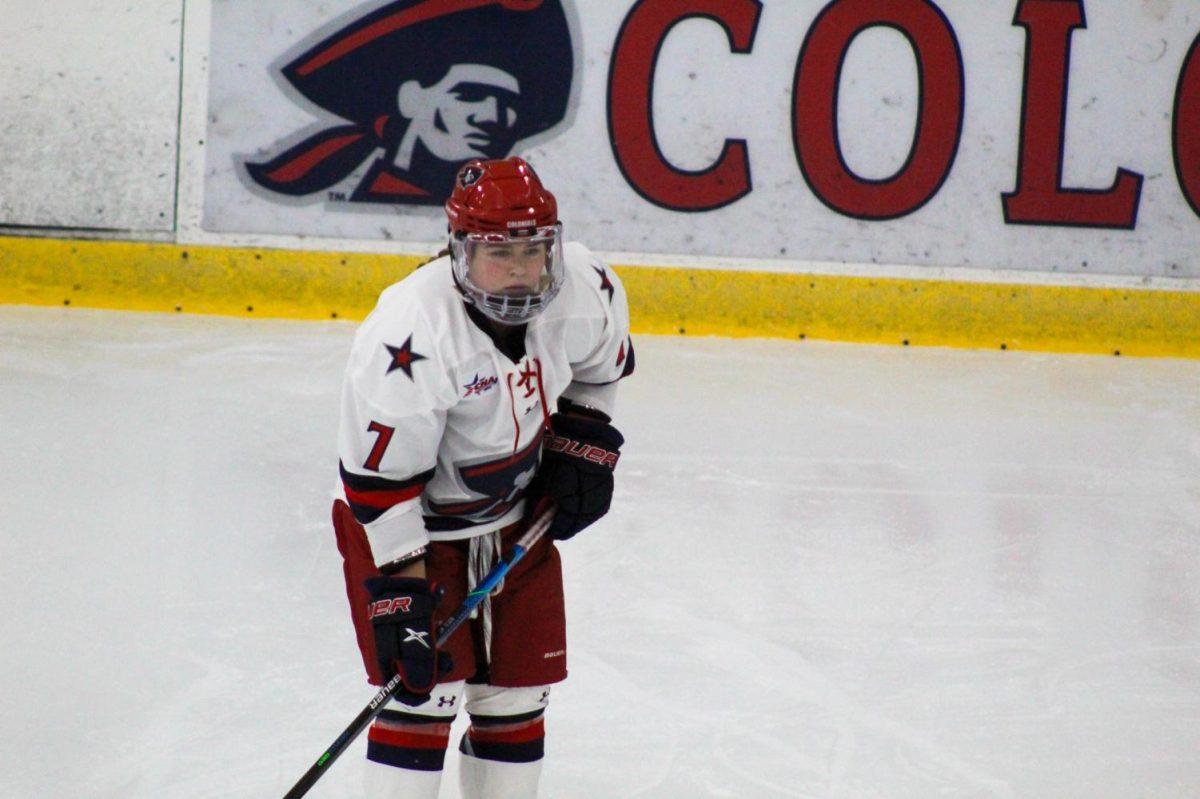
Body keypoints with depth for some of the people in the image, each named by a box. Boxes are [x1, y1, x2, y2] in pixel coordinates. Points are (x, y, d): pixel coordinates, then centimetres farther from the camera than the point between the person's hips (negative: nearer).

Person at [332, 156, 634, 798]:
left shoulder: (586, 289, -17)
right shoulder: (408, 335, -33)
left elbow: (600, 366, 9)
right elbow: (380, 481, -27)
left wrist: (583, 447, 2)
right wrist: (400, 592, -27)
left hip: (518, 515, 6)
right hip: (410, 522, -6)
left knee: (518, 693, 11)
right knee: (422, 693, -13)